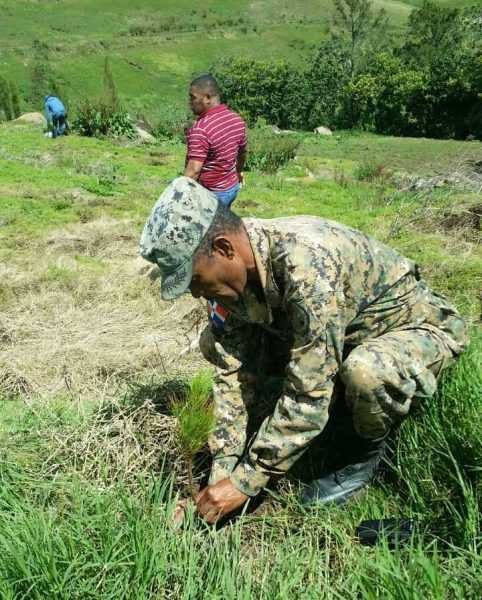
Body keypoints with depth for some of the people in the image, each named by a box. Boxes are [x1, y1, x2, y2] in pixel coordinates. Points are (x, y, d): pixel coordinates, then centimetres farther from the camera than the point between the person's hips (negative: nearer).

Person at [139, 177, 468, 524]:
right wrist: (223, 472, -13)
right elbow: (234, 373, -9)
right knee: (215, 342, -4)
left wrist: (245, 483, -26)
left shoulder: (307, 261, -38)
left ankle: (371, 452, -7)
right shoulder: (236, 271, -13)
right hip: (343, 332, 7)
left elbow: (308, 395, -35)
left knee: (366, 371, -42)